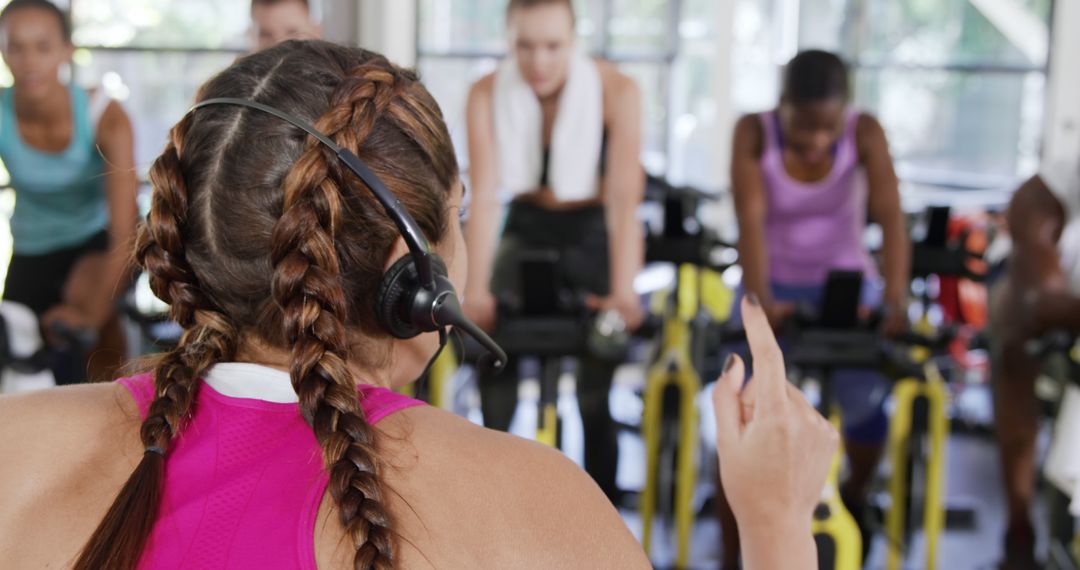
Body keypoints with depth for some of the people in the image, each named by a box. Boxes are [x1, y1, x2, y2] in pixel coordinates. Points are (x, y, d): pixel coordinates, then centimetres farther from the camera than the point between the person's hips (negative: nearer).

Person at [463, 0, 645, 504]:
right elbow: (484, 195, -19)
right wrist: (476, 290, -28)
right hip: (525, 230, 2)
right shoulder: (487, 95, -14)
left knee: (594, 396, -4)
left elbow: (625, 200, -23)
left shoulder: (616, 92, -20)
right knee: (494, 382, -7)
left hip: (591, 235, -2)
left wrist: (623, 294, -31)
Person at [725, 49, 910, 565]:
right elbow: (751, 220, -25)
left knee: (865, 403, -21)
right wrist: (761, 301, -37)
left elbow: (891, 217, -24)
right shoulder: (754, 133, -16)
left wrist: (895, 299, -38)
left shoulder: (865, 133, -15)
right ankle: (732, 557, -3)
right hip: (774, 286, 0)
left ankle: (854, 498, 16)